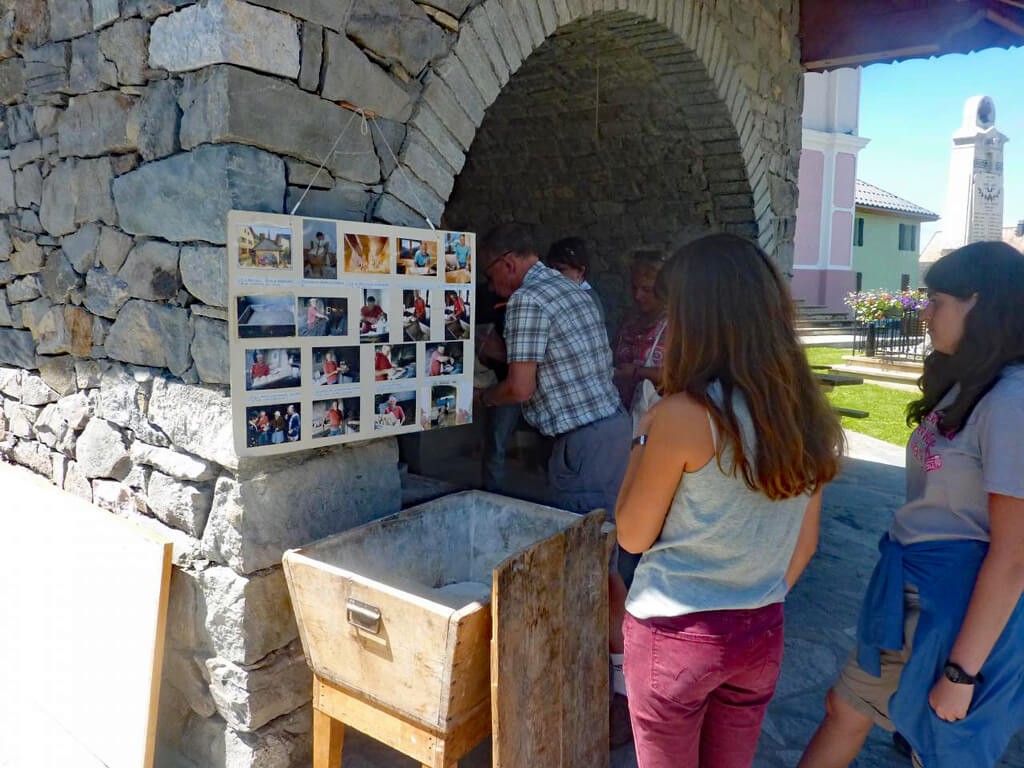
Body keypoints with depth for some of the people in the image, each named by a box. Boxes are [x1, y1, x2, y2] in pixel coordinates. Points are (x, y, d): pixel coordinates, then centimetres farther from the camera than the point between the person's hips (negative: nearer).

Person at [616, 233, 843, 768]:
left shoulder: (682, 416, -22)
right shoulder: (807, 413, -3)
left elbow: (633, 536, -11)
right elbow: (804, 543, 7)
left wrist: (642, 444, -2)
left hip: (675, 635, -5)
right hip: (762, 634, 5)